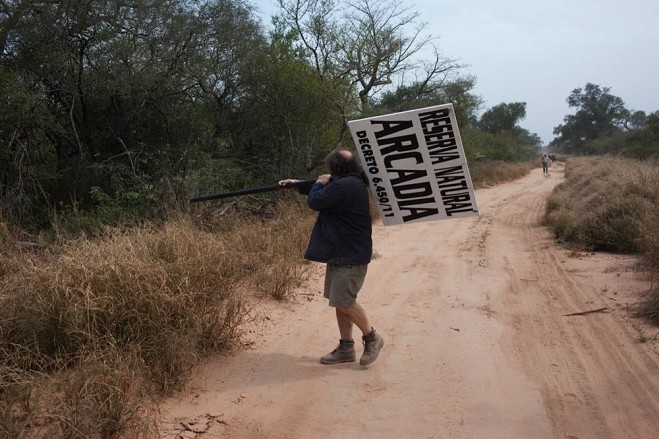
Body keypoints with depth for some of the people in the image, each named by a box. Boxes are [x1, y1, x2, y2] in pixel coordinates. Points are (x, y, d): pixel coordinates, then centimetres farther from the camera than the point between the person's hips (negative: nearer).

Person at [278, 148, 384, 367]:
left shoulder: (345, 185, -22)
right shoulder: (349, 183, 12)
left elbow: (315, 201, -16)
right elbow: (324, 193, 28)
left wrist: (319, 183, 3)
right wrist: (297, 184, 22)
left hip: (351, 255, -11)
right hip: (341, 252, 11)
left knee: (343, 301, -8)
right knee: (339, 300, 12)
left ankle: (371, 337, 11)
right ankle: (346, 348, 19)